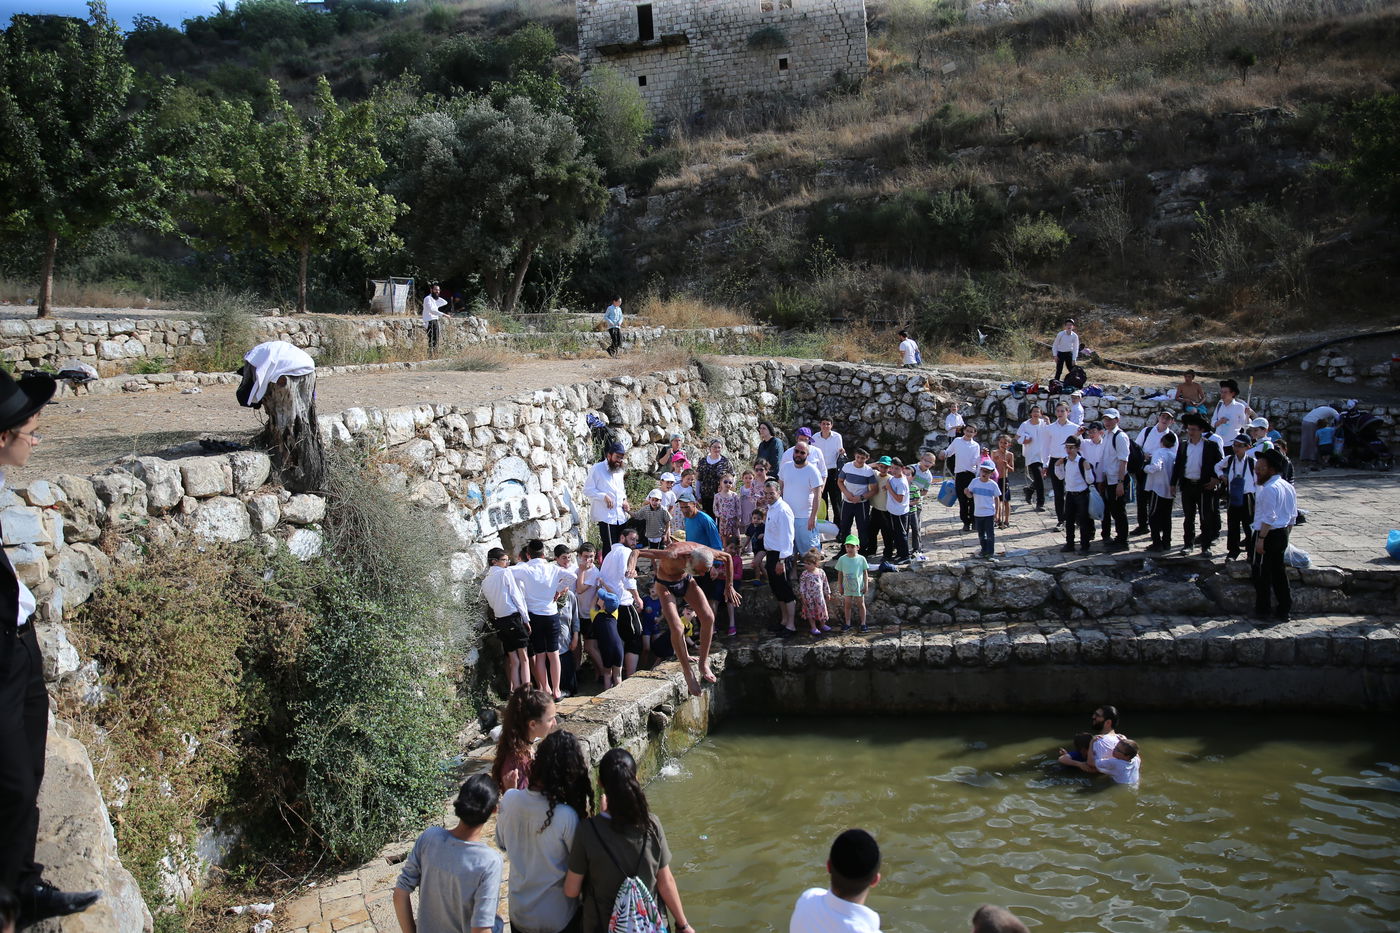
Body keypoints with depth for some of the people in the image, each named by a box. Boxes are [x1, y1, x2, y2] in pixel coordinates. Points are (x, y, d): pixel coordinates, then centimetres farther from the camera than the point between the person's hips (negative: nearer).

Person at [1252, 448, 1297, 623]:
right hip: (1283, 534, 9)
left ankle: (1262, 609, 10)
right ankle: (1284, 610, 18)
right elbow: (1293, 516, 15)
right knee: (1279, 571, 14)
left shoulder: (1269, 489, -19)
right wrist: (1285, 535, 21)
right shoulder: (1288, 487, 11)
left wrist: (1261, 539, -21)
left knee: (1261, 572, 3)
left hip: (1268, 534, -9)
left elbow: (1269, 518, -23)